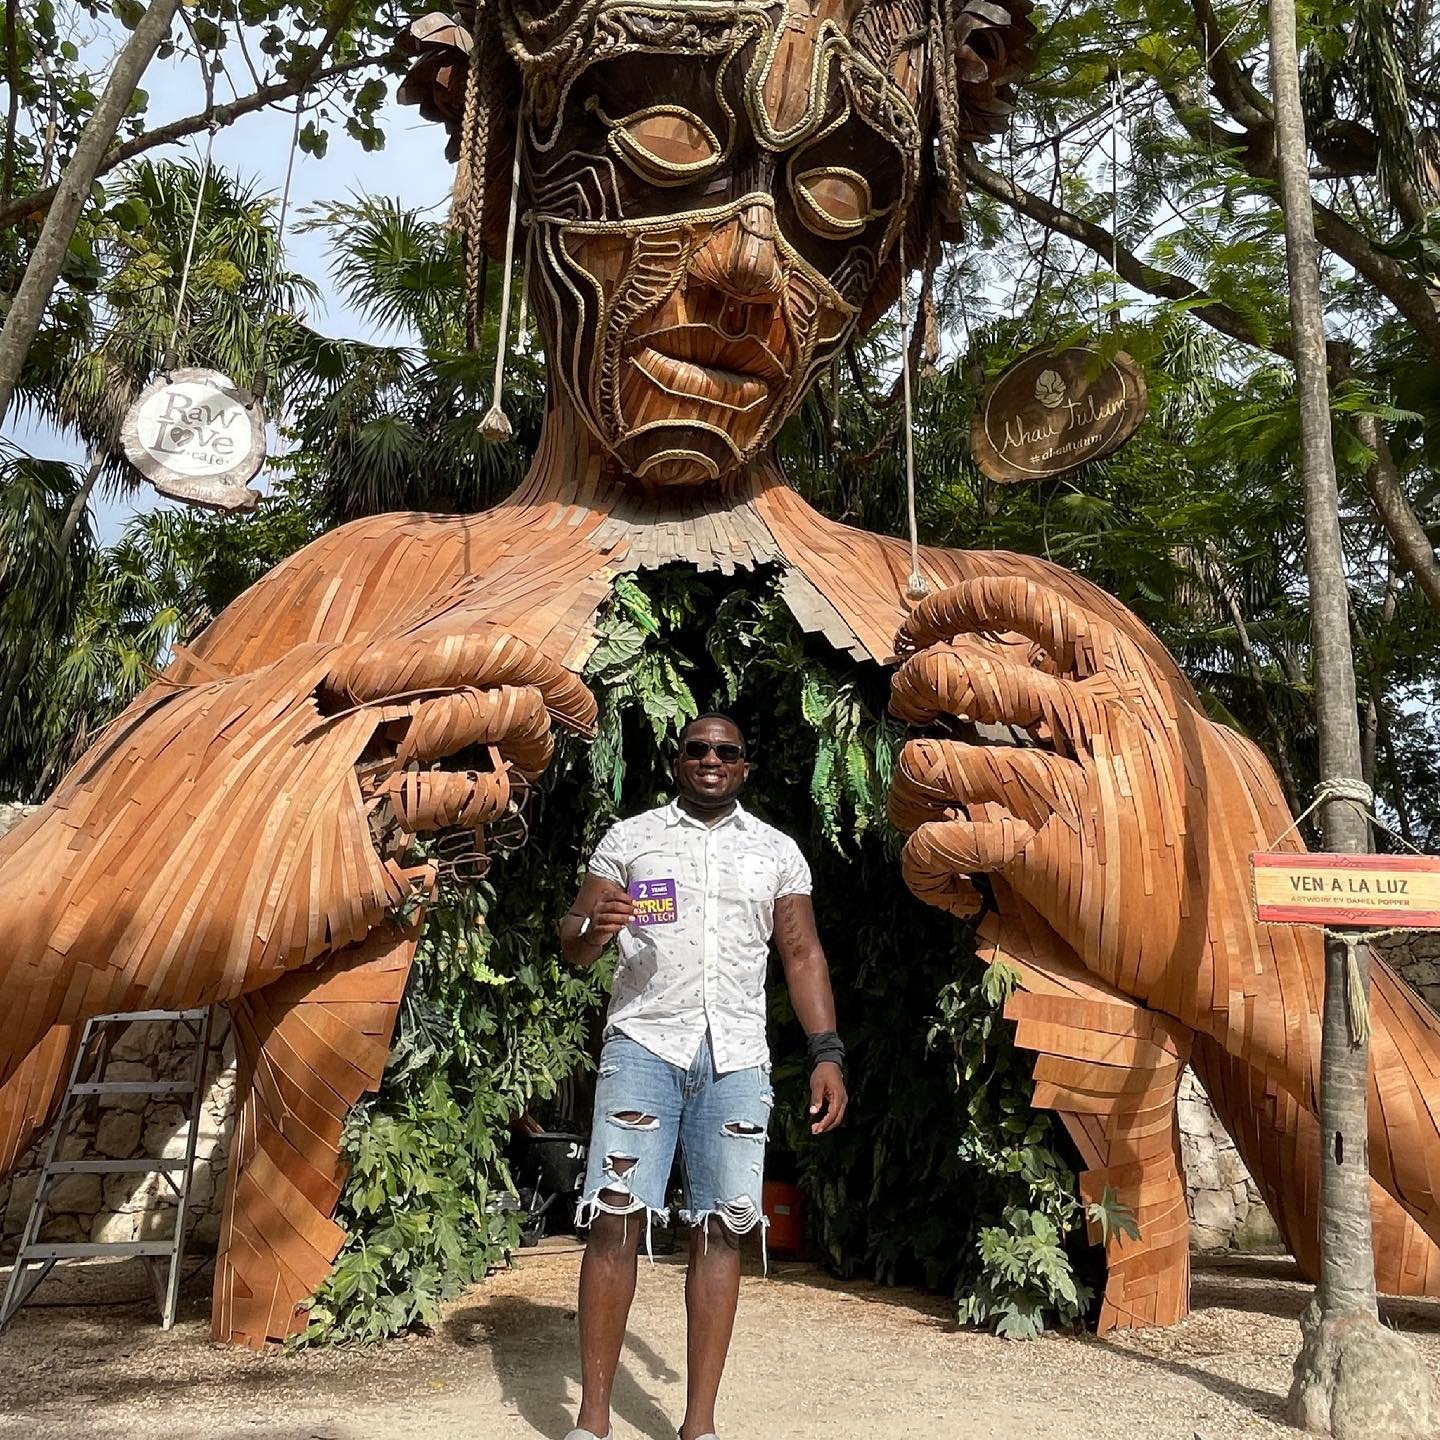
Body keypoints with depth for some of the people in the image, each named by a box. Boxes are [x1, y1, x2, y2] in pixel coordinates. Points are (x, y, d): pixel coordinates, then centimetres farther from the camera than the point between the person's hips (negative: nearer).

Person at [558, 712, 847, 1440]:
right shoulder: (629, 837, 7)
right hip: (643, 1045, -1)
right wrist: (591, 929, -18)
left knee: (720, 1231, 1)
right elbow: (573, 944, 6)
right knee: (616, 1219, -6)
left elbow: (802, 955, 9)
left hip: (735, 1058, 2)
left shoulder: (778, 851, 12)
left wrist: (826, 1054, -1)